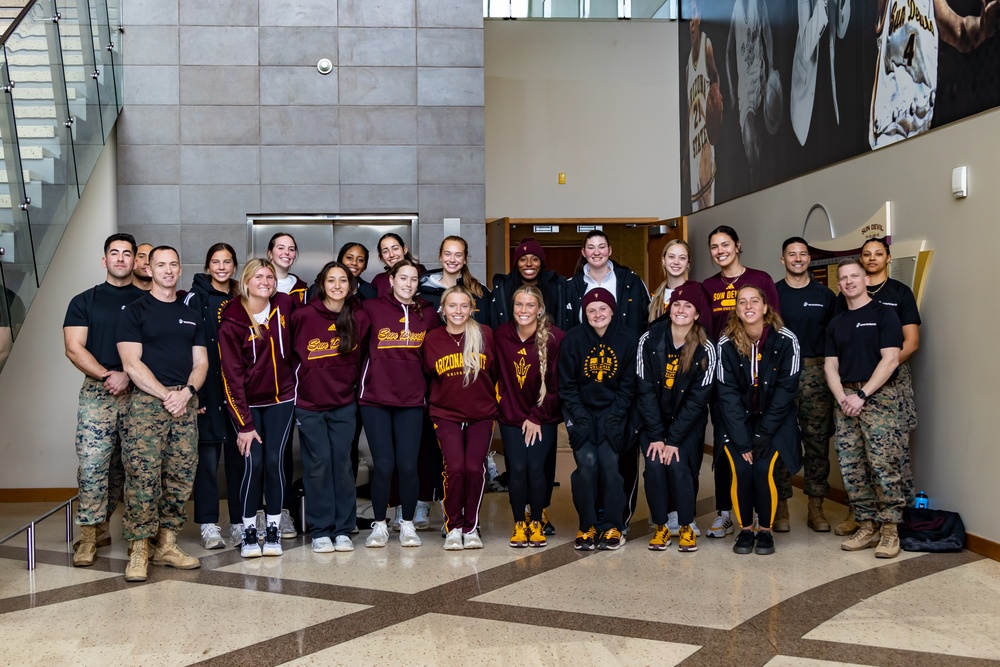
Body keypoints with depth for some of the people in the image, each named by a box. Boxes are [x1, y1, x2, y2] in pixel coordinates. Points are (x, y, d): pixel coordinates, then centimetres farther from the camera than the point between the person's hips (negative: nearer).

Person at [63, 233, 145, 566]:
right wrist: (107, 376, -12)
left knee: (133, 465, 3)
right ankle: (90, 536, -2)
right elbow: (74, 348, 1)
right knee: (92, 465, -9)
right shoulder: (84, 302, 10)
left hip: (138, 393, 1)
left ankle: (100, 523, 16)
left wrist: (127, 376, -11)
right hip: (96, 393, -1)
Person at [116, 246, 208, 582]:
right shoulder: (136, 311, 3)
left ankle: (167, 545, 10)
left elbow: (201, 362, 13)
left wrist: (186, 391, -6)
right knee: (143, 476, -12)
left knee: (182, 477, 3)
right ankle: (139, 550, -7)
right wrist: (166, 395, -12)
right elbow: (131, 364, -6)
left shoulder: (191, 315, 18)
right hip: (147, 401, -5)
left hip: (185, 402, 5)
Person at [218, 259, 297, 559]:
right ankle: (249, 531, 7)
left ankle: (273, 529, 10)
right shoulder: (231, 321, -13)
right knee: (253, 463, -8)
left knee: (275, 461, -1)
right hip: (247, 402, -2)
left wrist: (296, 379, 11)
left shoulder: (284, 304, -4)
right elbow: (232, 376, -13)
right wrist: (244, 424, -14)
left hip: (281, 399, 2)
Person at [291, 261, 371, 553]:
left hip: (344, 403, 2)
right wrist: (293, 388, 8)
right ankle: (321, 531, 8)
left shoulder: (359, 318, 0)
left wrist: (353, 385, 10)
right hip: (309, 403, -2)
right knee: (319, 463, -2)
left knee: (343, 463, 2)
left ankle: (343, 530, 11)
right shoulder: (303, 315, -6)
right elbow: (291, 353, 5)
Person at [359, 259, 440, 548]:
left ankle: (408, 524, 15)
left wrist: (428, 388, 11)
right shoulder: (372, 308, -1)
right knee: (383, 465, -4)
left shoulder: (428, 314, 7)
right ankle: (379, 525, 13)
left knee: (408, 465, -3)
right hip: (375, 398, -1)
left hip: (412, 400, 2)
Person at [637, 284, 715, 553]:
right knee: (654, 463, -18)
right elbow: (645, 389, -12)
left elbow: (697, 399, -14)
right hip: (655, 418, 1)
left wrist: (673, 439, -19)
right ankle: (661, 525, 0)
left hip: (688, 421, -1)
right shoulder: (649, 340, -12)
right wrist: (656, 436, -17)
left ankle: (686, 526, 1)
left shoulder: (705, 350, -14)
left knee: (679, 464, -19)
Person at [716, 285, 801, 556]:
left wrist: (763, 435, -17)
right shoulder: (726, 344, -11)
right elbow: (728, 394, -11)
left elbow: (786, 389, -12)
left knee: (764, 469, -19)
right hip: (738, 420, 1)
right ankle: (745, 529, 3)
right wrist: (743, 442, -17)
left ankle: (765, 529, 2)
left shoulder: (786, 341, -14)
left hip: (774, 419, -1)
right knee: (741, 469, -18)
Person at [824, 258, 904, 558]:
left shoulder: (883, 314, 1)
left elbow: (890, 359, -8)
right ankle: (867, 526, 11)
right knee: (851, 469, 3)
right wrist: (842, 398, -5)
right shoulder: (836, 323, 18)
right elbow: (830, 366, 13)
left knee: (883, 466, -10)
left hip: (879, 396, -5)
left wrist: (862, 395, -13)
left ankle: (889, 529, -2)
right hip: (845, 400, 5)